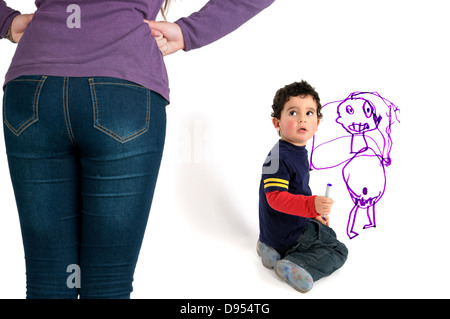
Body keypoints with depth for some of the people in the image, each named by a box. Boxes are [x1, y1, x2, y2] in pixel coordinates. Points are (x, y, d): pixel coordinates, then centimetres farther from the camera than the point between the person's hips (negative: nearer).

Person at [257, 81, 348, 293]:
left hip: (299, 223, 9)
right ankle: (293, 266, -15)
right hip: (286, 234, -9)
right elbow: (275, 197, -33)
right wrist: (311, 205, -42)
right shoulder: (278, 157, -27)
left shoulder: (299, 152, 6)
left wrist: (315, 213, 26)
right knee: (338, 251, -1)